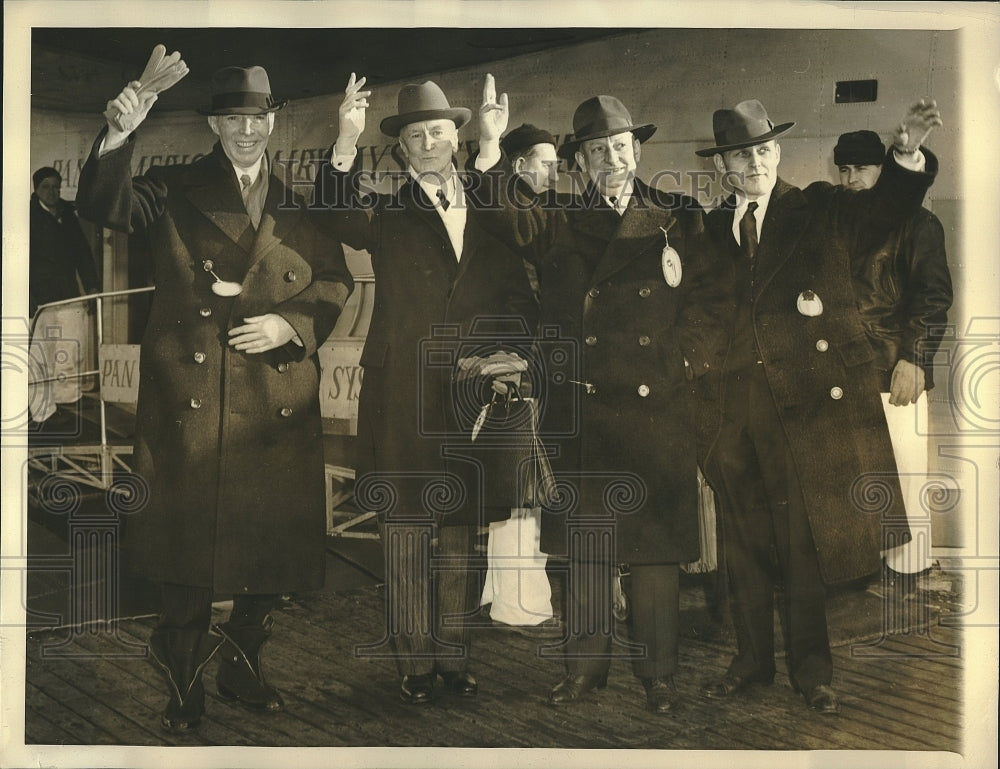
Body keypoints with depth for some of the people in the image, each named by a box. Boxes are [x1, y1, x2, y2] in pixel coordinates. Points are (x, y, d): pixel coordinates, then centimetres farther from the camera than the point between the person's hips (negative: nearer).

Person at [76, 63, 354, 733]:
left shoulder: (300, 200, 12)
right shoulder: (175, 189, 9)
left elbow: (335, 281, 8)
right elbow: (107, 208, -8)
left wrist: (289, 324, -9)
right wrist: (118, 137, -23)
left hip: (280, 400, 2)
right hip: (190, 397, -2)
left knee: (272, 542, 9)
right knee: (188, 537, 2)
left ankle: (243, 666, 30)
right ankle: (185, 684, 20)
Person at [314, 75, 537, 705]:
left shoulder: (489, 213, 13)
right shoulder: (388, 214, 7)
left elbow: (521, 301, 13)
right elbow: (339, 215, -15)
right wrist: (347, 143, -29)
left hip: (474, 398, 2)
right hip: (403, 400, -2)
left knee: (463, 535, 8)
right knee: (406, 533, 2)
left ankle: (454, 655, 22)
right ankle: (415, 660, 16)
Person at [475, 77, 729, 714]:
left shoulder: (678, 219, 9)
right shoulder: (558, 221, 12)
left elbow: (710, 304, 5)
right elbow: (506, 220, -5)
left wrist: (676, 369, -6)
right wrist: (491, 146, -18)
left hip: (657, 412, -1)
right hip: (579, 412, 1)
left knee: (657, 549, 4)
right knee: (585, 547, 8)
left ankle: (658, 674, 19)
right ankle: (587, 666, 22)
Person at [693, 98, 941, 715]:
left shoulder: (821, 210, 5)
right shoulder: (711, 232, 11)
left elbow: (884, 207, -12)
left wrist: (907, 153, -29)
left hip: (811, 403, -2)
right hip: (739, 406, 3)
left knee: (805, 543, 4)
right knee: (745, 543, 11)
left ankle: (811, 670, 22)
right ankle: (754, 659, 28)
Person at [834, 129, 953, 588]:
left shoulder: (915, 222, 1)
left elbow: (934, 296, -6)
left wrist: (913, 360, -14)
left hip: (896, 371, -4)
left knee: (903, 475, -2)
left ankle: (905, 576, 10)